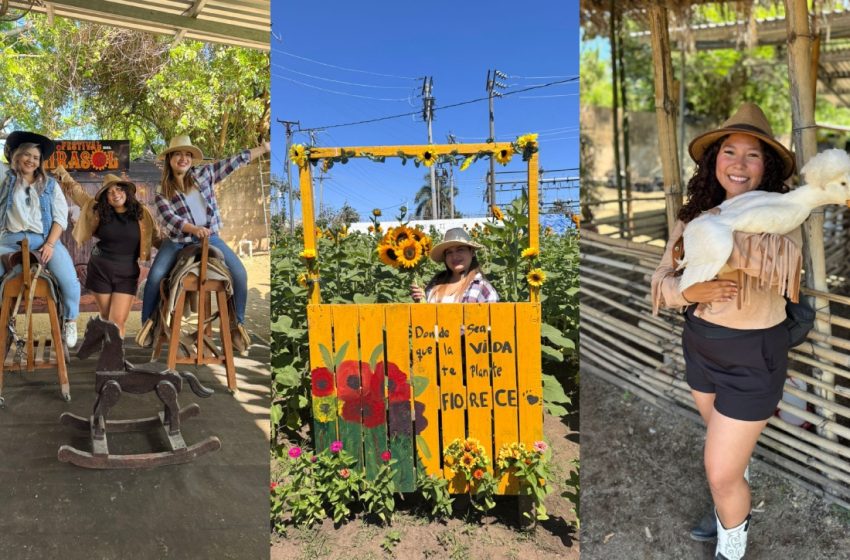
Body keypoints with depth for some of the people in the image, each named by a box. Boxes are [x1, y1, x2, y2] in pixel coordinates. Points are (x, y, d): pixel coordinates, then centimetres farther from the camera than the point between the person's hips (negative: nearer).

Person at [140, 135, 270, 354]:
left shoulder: (203, 174, 2)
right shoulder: (162, 190, -3)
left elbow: (234, 162, 2)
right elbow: (169, 218, -15)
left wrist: (264, 148, 3)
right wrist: (194, 229, -33)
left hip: (209, 237, 1)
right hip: (177, 241, -1)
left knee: (239, 273, -16)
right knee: (155, 277, -20)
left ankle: (237, 324, 0)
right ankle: (147, 324, 4)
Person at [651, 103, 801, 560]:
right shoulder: (695, 217, -6)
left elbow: (781, 261, -40)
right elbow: (661, 281, -9)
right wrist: (689, 291, -28)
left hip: (753, 357, -5)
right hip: (700, 346, 5)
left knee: (721, 472, 3)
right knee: (728, 447, 30)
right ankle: (734, 513, 58)